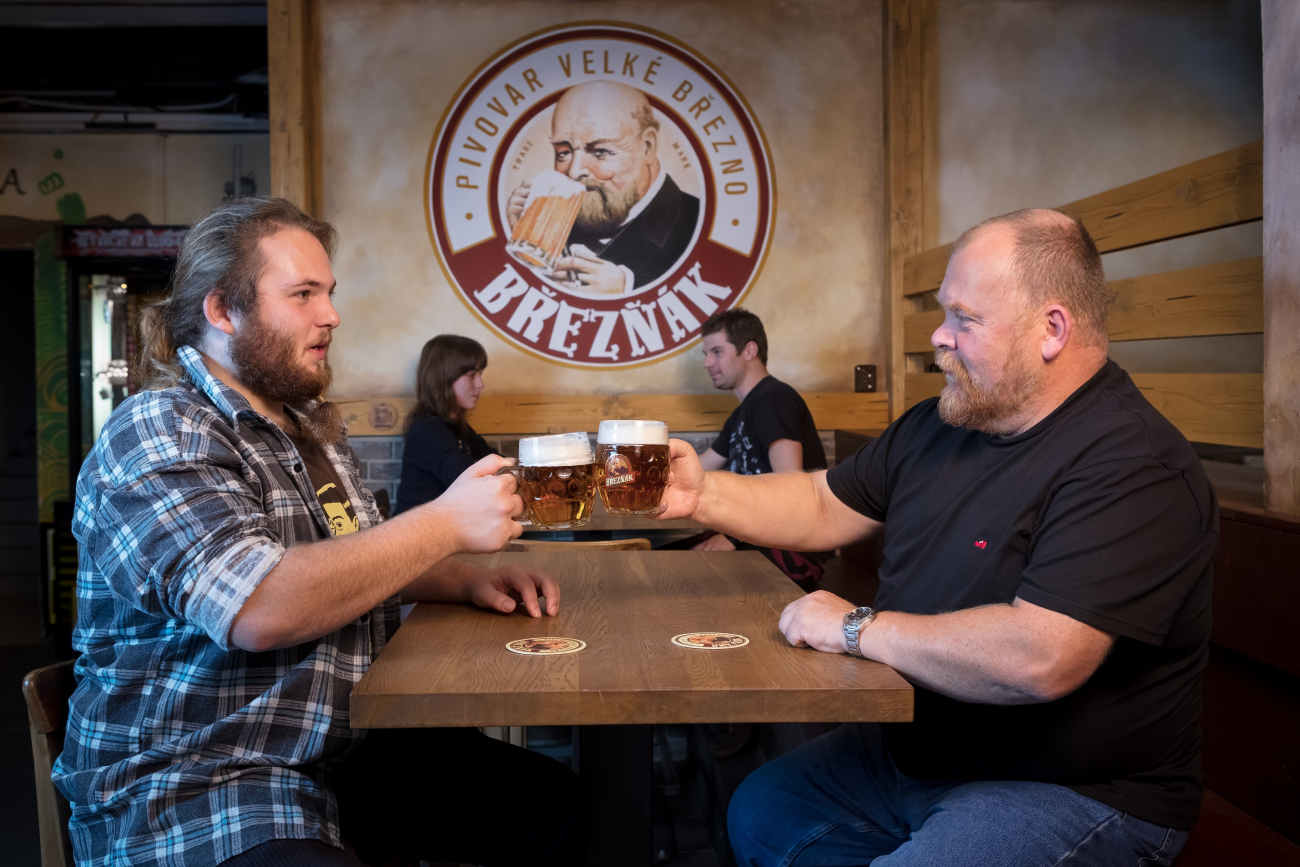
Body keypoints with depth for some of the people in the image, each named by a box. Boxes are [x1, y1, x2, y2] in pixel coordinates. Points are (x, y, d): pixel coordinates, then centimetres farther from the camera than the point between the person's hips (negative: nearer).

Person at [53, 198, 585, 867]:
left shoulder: (311, 428, 14)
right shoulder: (157, 436, -14)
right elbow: (260, 609, -29)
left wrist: (471, 581, 6)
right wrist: (447, 523, -21)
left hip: (347, 755, 9)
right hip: (195, 791, -8)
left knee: (554, 802, -4)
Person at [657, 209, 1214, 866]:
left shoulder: (1133, 467, -25)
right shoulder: (936, 426, 5)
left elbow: (1039, 658, -36)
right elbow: (824, 506, 13)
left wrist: (855, 628, -23)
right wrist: (703, 494, -5)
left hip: (1075, 792, -8)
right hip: (916, 751, 9)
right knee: (757, 812, 13)